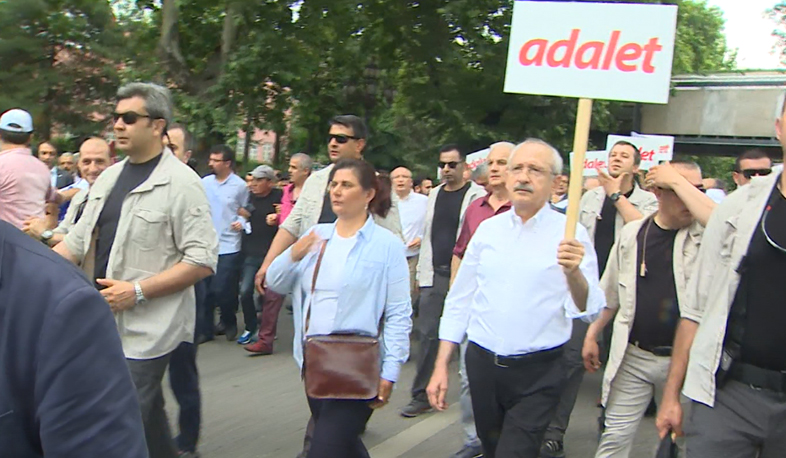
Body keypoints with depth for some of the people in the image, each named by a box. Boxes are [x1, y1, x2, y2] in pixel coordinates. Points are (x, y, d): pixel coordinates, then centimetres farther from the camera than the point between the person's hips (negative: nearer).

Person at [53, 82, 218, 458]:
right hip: (103, 324, 7)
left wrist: (138, 291, -20)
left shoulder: (181, 183, -12)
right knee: (149, 417, 19)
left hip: (145, 330, -7)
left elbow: (202, 260, -16)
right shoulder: (109, 178, 11)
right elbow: (78, 241, 15)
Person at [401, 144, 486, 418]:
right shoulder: (434, 195, 13)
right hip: (435, 275, 5)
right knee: (427, 333, 3)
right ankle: (421, 396, 11)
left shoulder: (477, 196, -4)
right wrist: (422, 271, 12)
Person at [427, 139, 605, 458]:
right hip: (482, 364, 4)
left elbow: (589, 310, -14)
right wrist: (441, 367, 5)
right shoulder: (488, 229, 5)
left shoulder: (570, 234, -6)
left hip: (538, 374, -4)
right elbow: (459, 301, 8)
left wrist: (573, 273, -33)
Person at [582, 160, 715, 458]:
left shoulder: (704, 234, -5)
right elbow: (610, 292, 12)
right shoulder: (632, 233, 3)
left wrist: (679, 181, -23)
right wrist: (592, 335, 15)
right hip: (632, 358, 2)